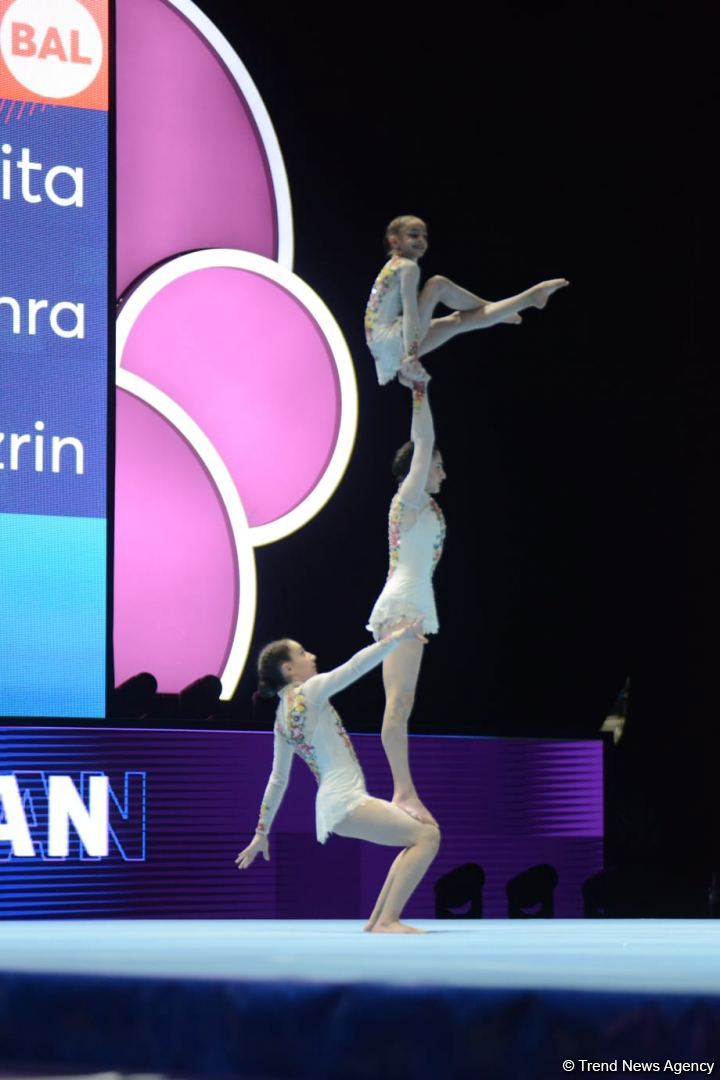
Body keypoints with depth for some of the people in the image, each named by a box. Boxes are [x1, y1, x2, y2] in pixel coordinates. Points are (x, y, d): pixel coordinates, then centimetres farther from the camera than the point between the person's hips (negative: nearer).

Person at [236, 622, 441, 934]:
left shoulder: (283, 715, 18)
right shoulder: (308, 692, -5)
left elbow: (277, 779, 21)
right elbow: (354, 667, -15)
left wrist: (262, 832, 26)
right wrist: (395, 639, -14)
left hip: (332, 804, 10)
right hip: (345, 801, -10)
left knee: (421, 835, 17)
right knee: (427, 836, -16)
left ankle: (377, 919, 13)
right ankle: (386, 921, -20)